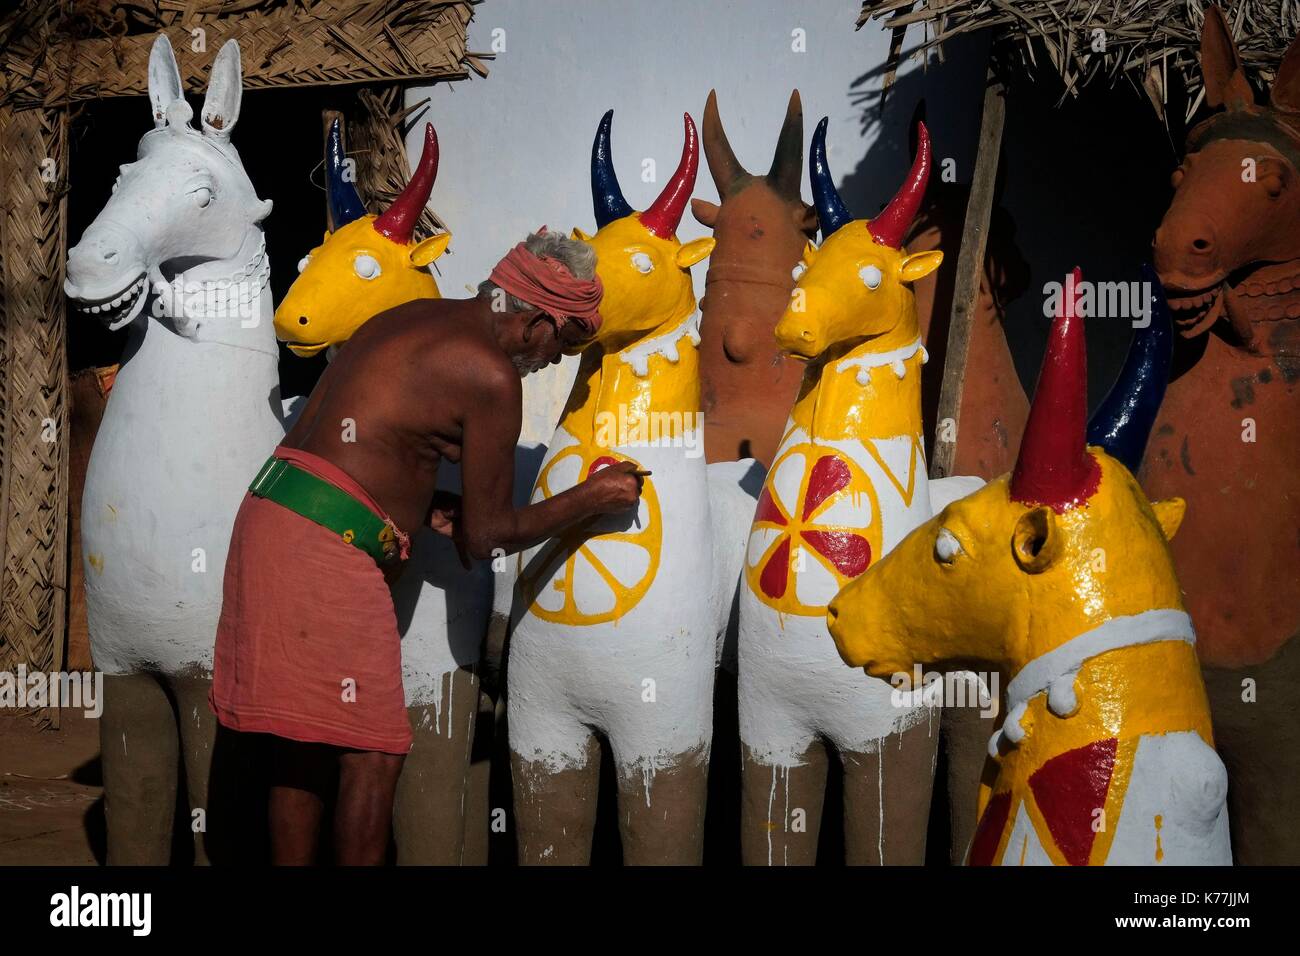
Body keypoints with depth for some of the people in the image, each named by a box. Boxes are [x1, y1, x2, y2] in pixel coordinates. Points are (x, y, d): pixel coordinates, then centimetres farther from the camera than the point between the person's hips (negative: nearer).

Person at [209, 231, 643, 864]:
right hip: (325, 550, -9)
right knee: (372, 755, -2)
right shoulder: (492, 376, -10)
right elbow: (487, 535, -4)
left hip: (274, 517, 9)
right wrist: (591, 499, 7)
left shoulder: (417, 318, 17)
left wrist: (423, 505, 15)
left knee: (303, 744, 16)